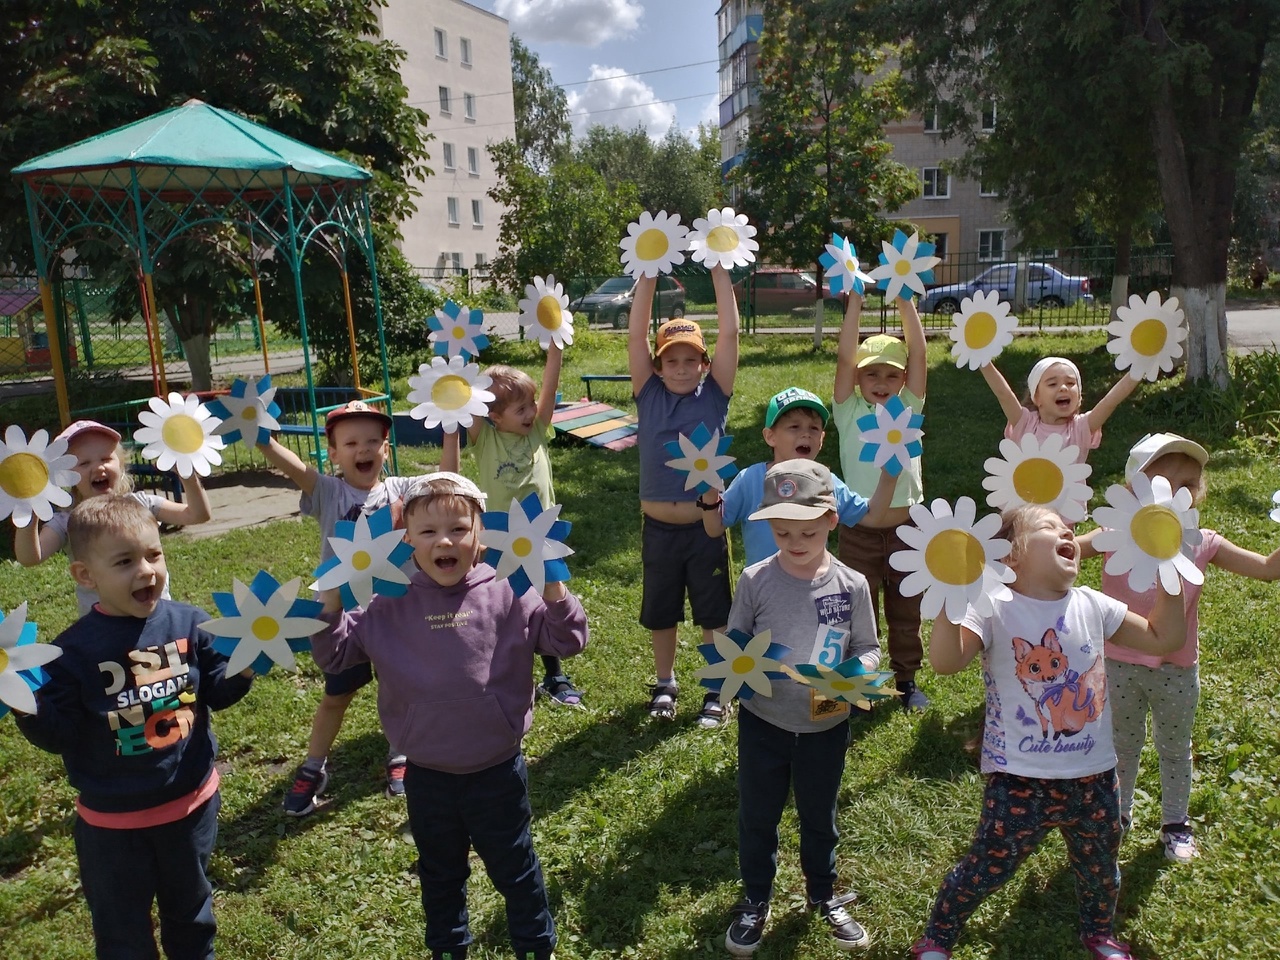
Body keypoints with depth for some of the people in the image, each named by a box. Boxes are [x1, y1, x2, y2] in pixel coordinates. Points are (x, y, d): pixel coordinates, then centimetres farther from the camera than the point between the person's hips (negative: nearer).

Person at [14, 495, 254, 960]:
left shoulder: (188, 623, -9)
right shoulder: (75, 649, -16)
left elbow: (216, 692, 0)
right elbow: (58, 734, -13)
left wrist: (243, 666, -19)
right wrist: (27, 705, -31)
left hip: (191, 800, 2)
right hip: (114, 819, -2)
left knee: (190, 907, 25)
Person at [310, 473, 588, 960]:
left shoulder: (507, 593, -11)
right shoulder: (389, 605, -7)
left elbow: (565, 641, -9)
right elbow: (336, 654, -3)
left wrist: (552, 588, -24)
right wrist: (331, 598, -18)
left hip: (497, 772, -2)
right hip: (427, 776, 2)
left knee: (514, 870, 19)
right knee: (439, 874, 25)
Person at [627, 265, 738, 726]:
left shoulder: (715, 394, -3)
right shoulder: (649, 395, 0)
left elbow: (729, 332, -10)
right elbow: (635, 335, -7)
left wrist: (718, 268, -12)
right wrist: (648, 272, -11)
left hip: (707, 525, -1)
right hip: (658, 527, 2)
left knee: (714, 613, 11)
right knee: (660, 613, 17)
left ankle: (715, 691, 28)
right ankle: (664, 685, 37)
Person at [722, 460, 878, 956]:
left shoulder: (852, 585, -11)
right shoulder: (756, 580, -14)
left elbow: (868, 648, -1)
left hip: (827, 726, 1)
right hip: (763, 722, -1)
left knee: (819, 815, 21)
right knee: (757, 816, 16)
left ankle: (824, 895, 46)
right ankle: (755, 900, 40)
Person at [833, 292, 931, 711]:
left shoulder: (908, 409, 3)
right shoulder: (850, 412, -2)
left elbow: (918, 354, -5)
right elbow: (844, 357, -12)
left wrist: (905, 300, -9)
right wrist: (855, 301, -15)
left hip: (907, 528, 2)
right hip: (859, 532, -2)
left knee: (906, 612, 15)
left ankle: (906, 678, 31)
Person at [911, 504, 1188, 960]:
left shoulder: (1091, 605, 2)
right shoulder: (995, 610, -15)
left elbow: (1164, 639, 10)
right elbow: (946, 660, -29)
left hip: (1093, 777, 5)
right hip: (1019, 782, -5)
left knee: (1099, 866, 25)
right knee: (986, 868, 5)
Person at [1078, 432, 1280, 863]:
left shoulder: (1202, 544, -9)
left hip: (1177, 669, 2)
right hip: (1121, 664, -1)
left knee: (1174, 749, 21)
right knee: (1122, 745, 20)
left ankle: (1176, 823, 42)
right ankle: (1118, 813, 42)